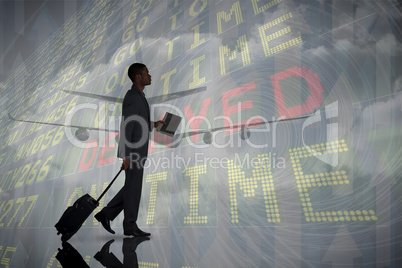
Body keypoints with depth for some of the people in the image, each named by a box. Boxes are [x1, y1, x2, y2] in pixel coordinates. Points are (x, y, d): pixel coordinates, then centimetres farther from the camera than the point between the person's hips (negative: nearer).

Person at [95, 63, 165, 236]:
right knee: (133, 188, 2)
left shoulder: (138, 96, 16)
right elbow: (126, 128, -21)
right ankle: (130, 226, 17)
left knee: (132, 187, 16)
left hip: (137, 151, 10)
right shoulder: (132, 97, -16)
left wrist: (152, 125, 14)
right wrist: (126, 156, -22)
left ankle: (106, 214, 24)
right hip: (132, 152, -10)